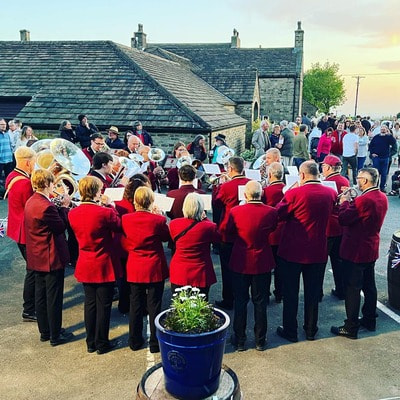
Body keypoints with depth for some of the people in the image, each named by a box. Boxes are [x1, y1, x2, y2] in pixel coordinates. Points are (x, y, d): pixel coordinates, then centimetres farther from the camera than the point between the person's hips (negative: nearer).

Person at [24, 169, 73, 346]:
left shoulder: (31, 202, 5)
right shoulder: (46, 206, -25)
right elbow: (62, 226, -16)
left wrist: (59, 207, 3)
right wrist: (64, 207, -7)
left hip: (37, 257, 10)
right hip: (51, 258, -10)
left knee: (40, 295, 17)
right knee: (54, 298, 3)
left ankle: (45, 331, 30)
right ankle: (55, 335, 14)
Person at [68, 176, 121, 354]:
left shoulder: (73, 214, -4)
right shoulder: (105, 212, -22)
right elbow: (119, 225, -4)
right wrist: (109, 205, 3)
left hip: (85, 266, 5)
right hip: (104, 266, -5)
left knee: (90, 303, 17)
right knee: (103, 305, 8)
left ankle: (91, 342, 27)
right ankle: (102, 343, 19)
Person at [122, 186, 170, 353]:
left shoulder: (126, 219, -8)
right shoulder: (158, 220, -18)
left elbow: (124, 243, 3)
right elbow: (166, 237, 1)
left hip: (134, 269, 3)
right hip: (155, 269, -3)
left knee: (136, 305, 15)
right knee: (154, 306, 7)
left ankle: (135, 341, 26)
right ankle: (155, 343, 16)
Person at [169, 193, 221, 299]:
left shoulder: (174, 224, -8)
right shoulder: (209, 227, -17)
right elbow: (218, 239, 3)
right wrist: (205, 219, 5)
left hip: (178, 275, 3)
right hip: (200, 276, -2)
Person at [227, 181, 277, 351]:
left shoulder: (235, 211, -16)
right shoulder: (271, 212, -13)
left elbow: (229, 230, 1)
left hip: (240, 263, -1)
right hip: (262, 264, 1)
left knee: (240, 302, 12)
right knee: (260, 302, 13)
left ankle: (239, 340, 20)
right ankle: (260, 341, 23)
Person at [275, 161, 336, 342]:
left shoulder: (294, 194, -19)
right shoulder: (331, 193, -3)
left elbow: (279, 214, -8)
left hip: (293, 251, -4)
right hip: (318, 251, 4)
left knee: (291, 293, 10)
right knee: (313, 293, 17)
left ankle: (290, 331, 20)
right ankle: (311, 330, 28)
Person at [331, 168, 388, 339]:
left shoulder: (363, 200, -26)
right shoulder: (382, 198, 3)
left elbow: (343, 219, -22)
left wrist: (344, 202, -8)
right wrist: (351, 201, 2)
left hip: (355, 251, -9)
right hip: (371, 249, 9)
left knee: (352, 289, 0)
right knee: (369, 286, 20)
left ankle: (351, 328, 9)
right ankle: (370, 320, 34)